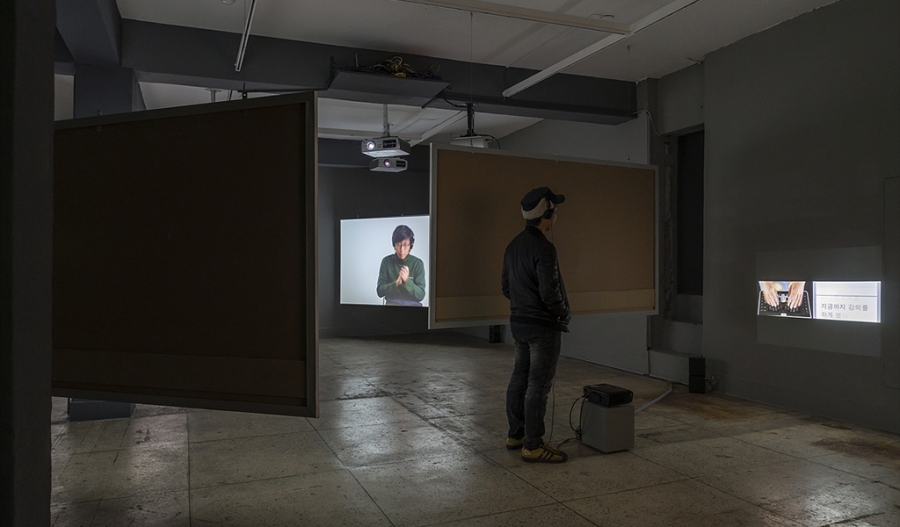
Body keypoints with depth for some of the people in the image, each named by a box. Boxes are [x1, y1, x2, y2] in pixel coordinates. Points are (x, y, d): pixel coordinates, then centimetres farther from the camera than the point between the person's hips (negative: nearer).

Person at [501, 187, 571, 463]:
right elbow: (549, 292, -24)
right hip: (543, 326, -9)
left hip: (519, 322, 9)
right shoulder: (543, 248, -20)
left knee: (519, 378, 15)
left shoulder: (514, 245, 7)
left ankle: (515, 434, 26)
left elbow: (506, 285, 13)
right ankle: (533, 445, 6)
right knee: (538, 384, -2)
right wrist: (564, 313, -6)